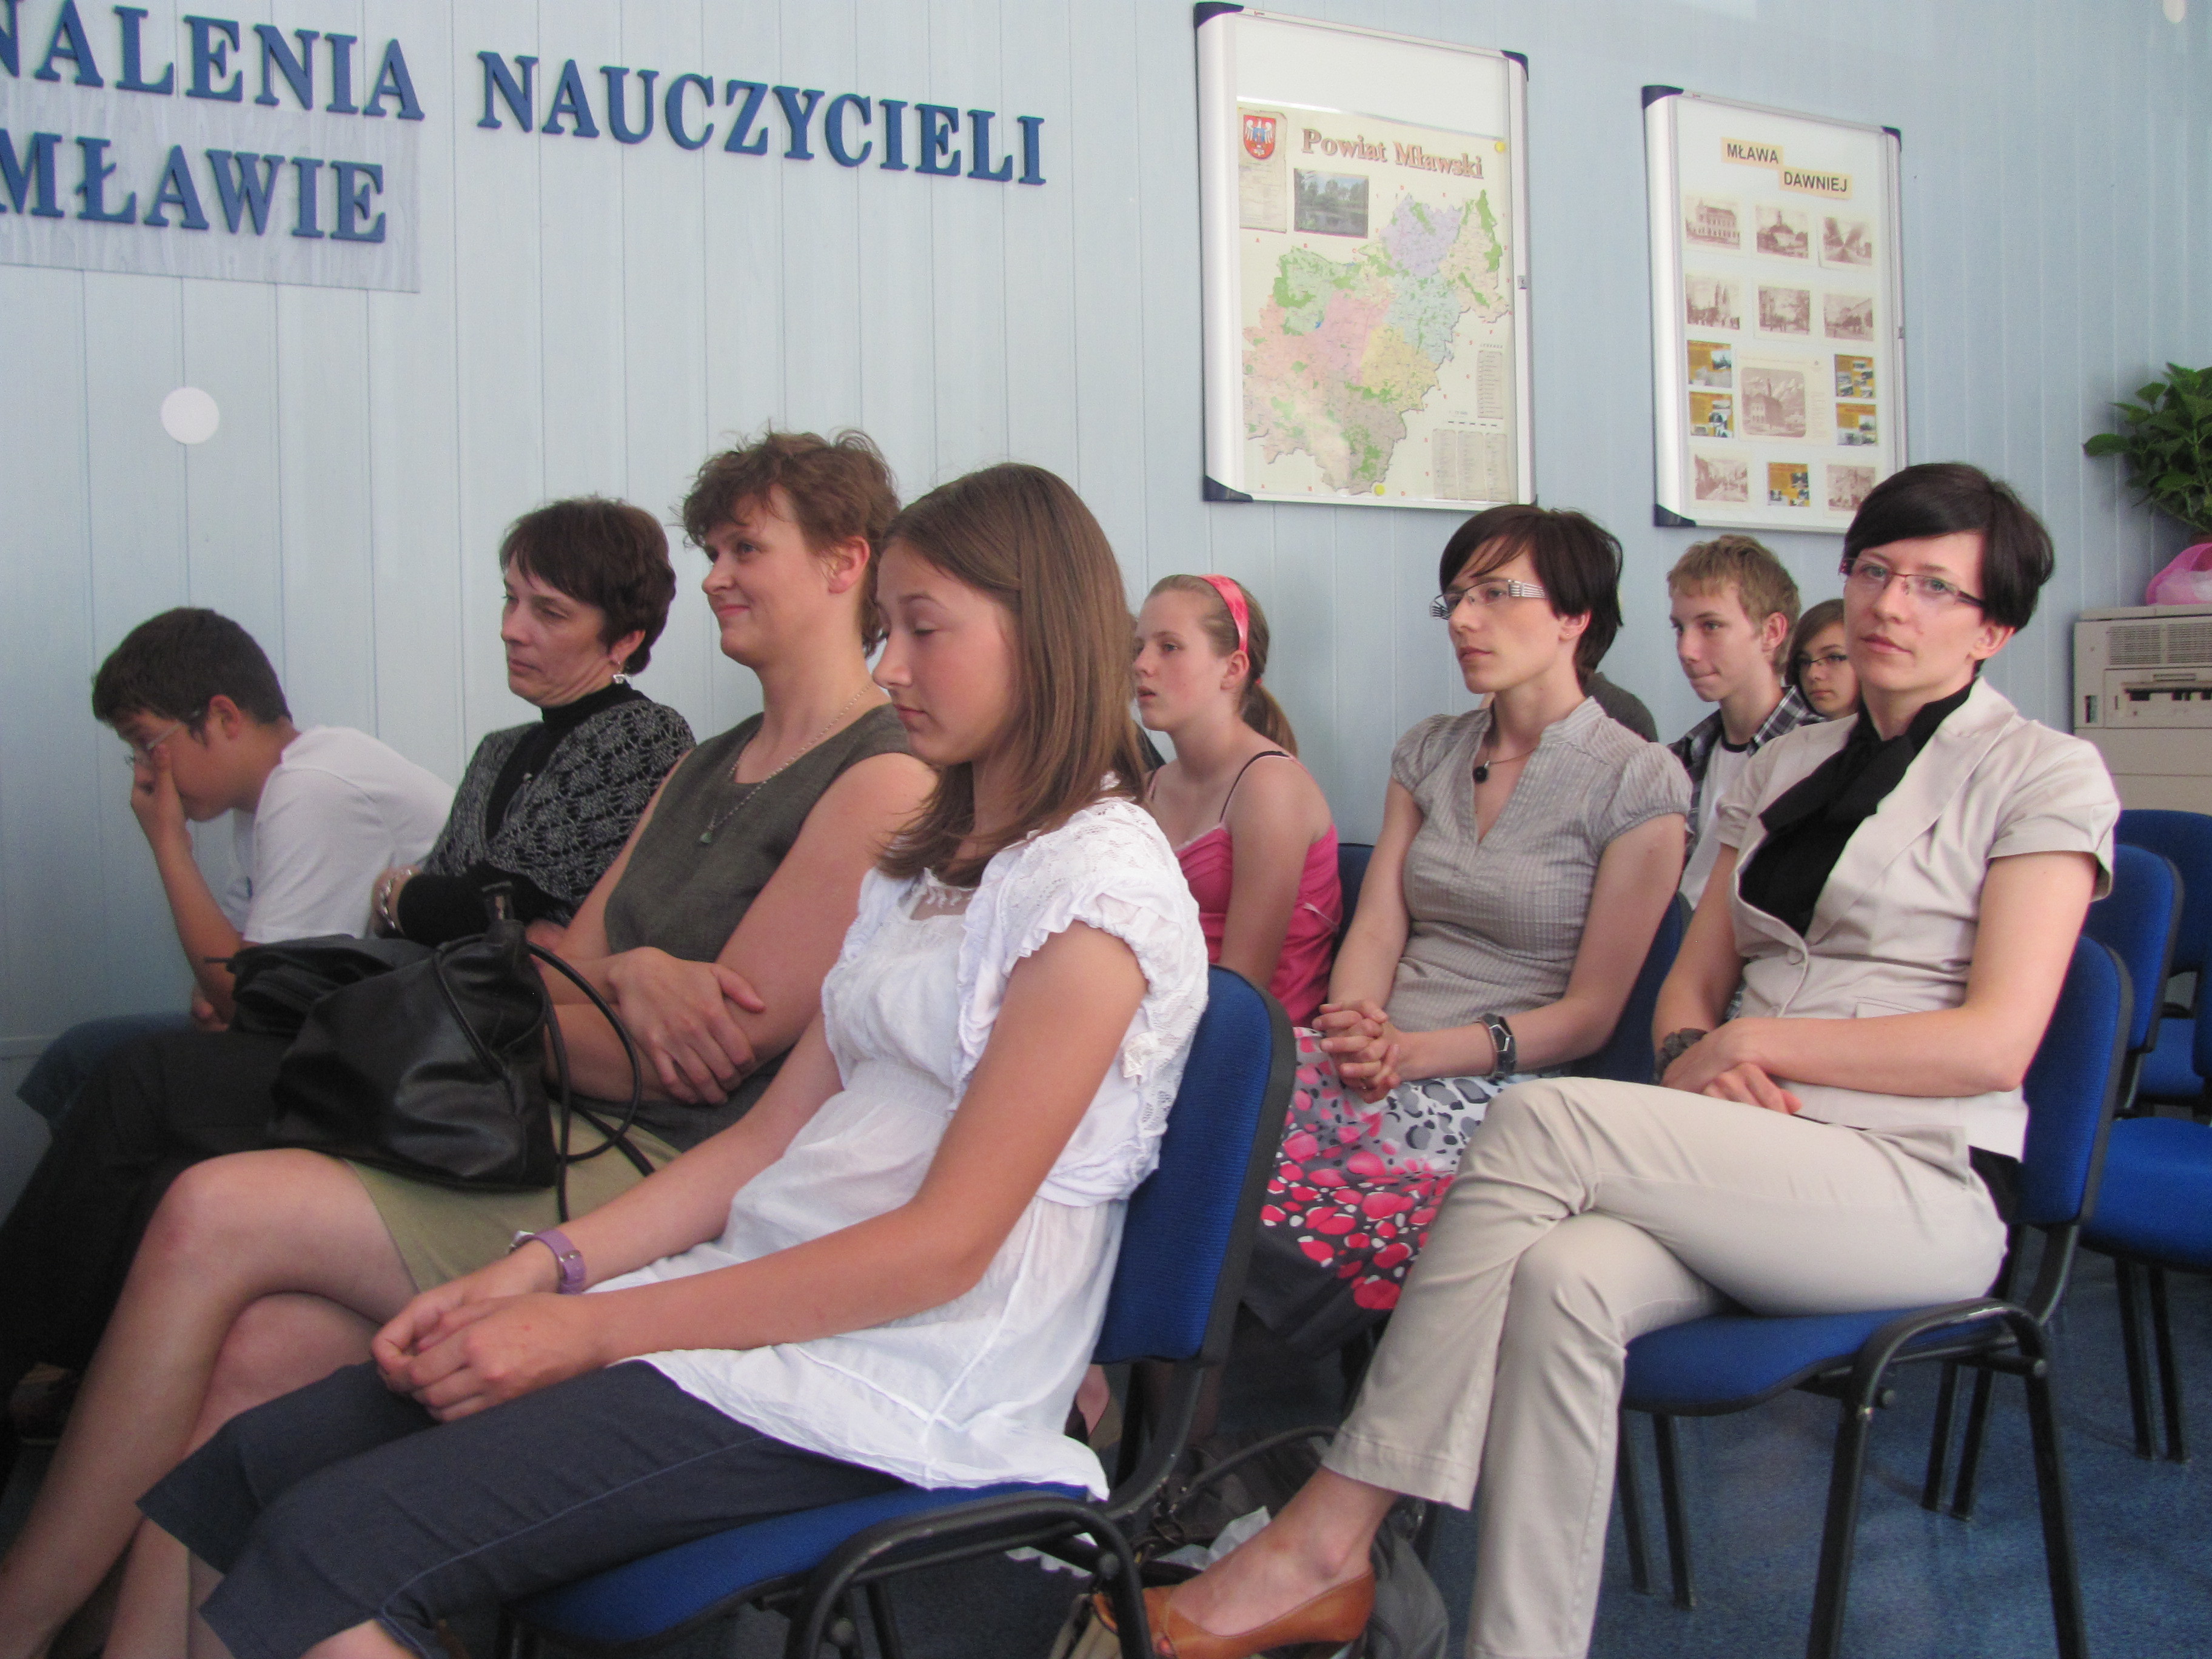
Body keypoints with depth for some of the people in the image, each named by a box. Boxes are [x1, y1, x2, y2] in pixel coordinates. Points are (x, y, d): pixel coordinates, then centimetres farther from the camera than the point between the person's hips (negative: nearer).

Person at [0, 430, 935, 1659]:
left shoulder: (886, 784, -8)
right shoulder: (704, 769, 21)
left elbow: (710, 1060, -12)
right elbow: (554, 991, 16)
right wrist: (632, 973, -7)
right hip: (564, 1148, 8)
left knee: (213, 1217, -14)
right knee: (250, 1354, -13)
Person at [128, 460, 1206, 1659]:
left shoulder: (1099, 884, -10)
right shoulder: (929, 866, 19)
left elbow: (946, 1243, -16)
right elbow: (773, 1134, 14)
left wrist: (591, 1330, -14)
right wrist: (547, 1268, 1)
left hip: (896, 1382, -8)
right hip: (760, 1290, 8)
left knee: (330, 1546, -21)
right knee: (252, 1464, -5)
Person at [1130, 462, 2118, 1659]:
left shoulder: (2043, 774, 2)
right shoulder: (1786, 767, 20)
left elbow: (1997, 1041, -9)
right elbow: (1688, 986, 17)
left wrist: (1753, 1040, -9)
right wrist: (1697, 1056, -6)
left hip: (1924, 1187, -5)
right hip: (1757, 1171, 5)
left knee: (1540, 1120, -29)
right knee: (1562, 1280, -32)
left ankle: (1321, 1548, -26)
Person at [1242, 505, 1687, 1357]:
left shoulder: (1641, 784, 1)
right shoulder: (1428, 753, 19)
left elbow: (1591, 1013, -3)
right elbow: (1376, 928, 10)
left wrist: (1417, 1051, -16)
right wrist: (1356, 1032, -13)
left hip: (1506, 1088, -5)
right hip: (1379, 1067, 5)